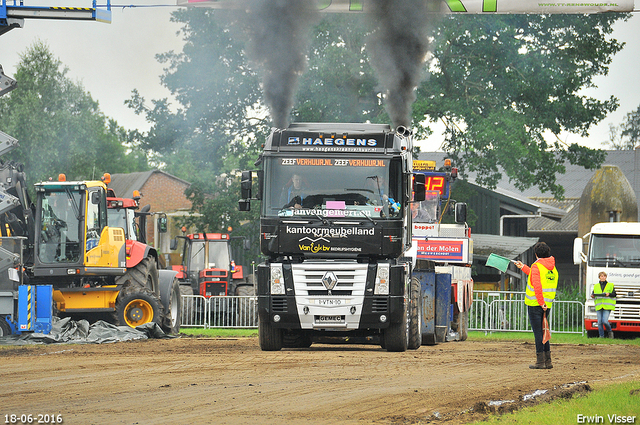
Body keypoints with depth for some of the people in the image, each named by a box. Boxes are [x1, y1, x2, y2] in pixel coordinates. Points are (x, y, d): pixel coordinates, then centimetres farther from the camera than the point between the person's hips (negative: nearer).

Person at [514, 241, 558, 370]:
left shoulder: (537, 266, -11)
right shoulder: (552, 268, 13)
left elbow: (537, 285, -23)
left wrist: (541, 303, -21)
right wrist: (523, 267, 40)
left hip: (535, 305, -7)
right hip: (547, 305, 7)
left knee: (538, 333, -4)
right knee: (543, 332, 15)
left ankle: (540, 361, -5)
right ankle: (548, 361, 14)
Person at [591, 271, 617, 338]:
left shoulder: (610, 285, 9)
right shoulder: (596, 286, 16)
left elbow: (614, 294, 4)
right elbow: (593, 293, 19)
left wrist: (609, 294, -15)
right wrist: (592, 295, -5)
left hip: (607, 307, -3)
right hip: (598, 307, 3)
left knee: (605, 321, -14)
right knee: (599, 322, -2)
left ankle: (610, 332, 12)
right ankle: (601, 336, 8)